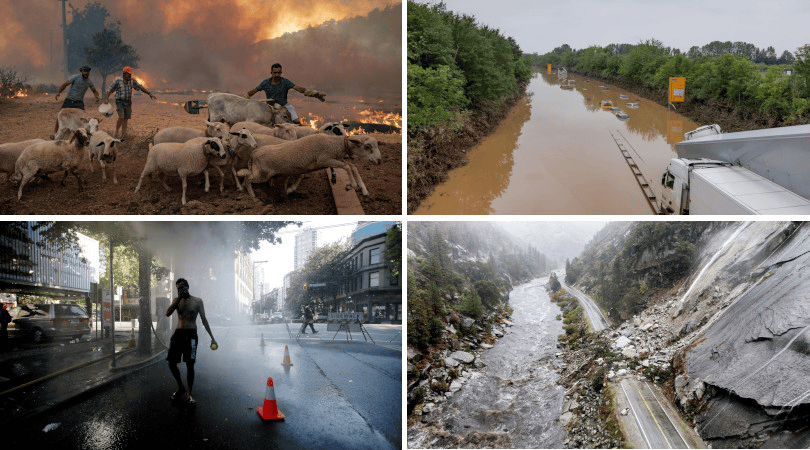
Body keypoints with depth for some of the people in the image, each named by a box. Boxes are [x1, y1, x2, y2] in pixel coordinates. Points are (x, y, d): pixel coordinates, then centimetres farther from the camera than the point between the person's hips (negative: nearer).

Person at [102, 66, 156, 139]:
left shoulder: (132, 81, 0)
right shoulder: (118, 81, -12)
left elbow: (141, 87, 6)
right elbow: (110, 90, -9)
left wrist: (149, 93, -1)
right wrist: (106, 99, -21)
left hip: (128, 102, 5)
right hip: (119, 101, -5)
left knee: (125, 119, 5)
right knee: (121, 117, -18)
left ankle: (123, 135, 10)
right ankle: (116, 132, -2)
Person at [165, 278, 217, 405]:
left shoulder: (197, 301, 4)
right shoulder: (176, 300, 12)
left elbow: (204, 320, 4)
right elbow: (168, 313, -5)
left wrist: (212, 337, 0)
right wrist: (179, 298, -10)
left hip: (191, 334, -3)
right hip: (178, 333, 4)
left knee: (189, 365, -8)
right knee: (171, 363, 1)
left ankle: (188, 395, 1)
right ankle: (181, 388, 22)